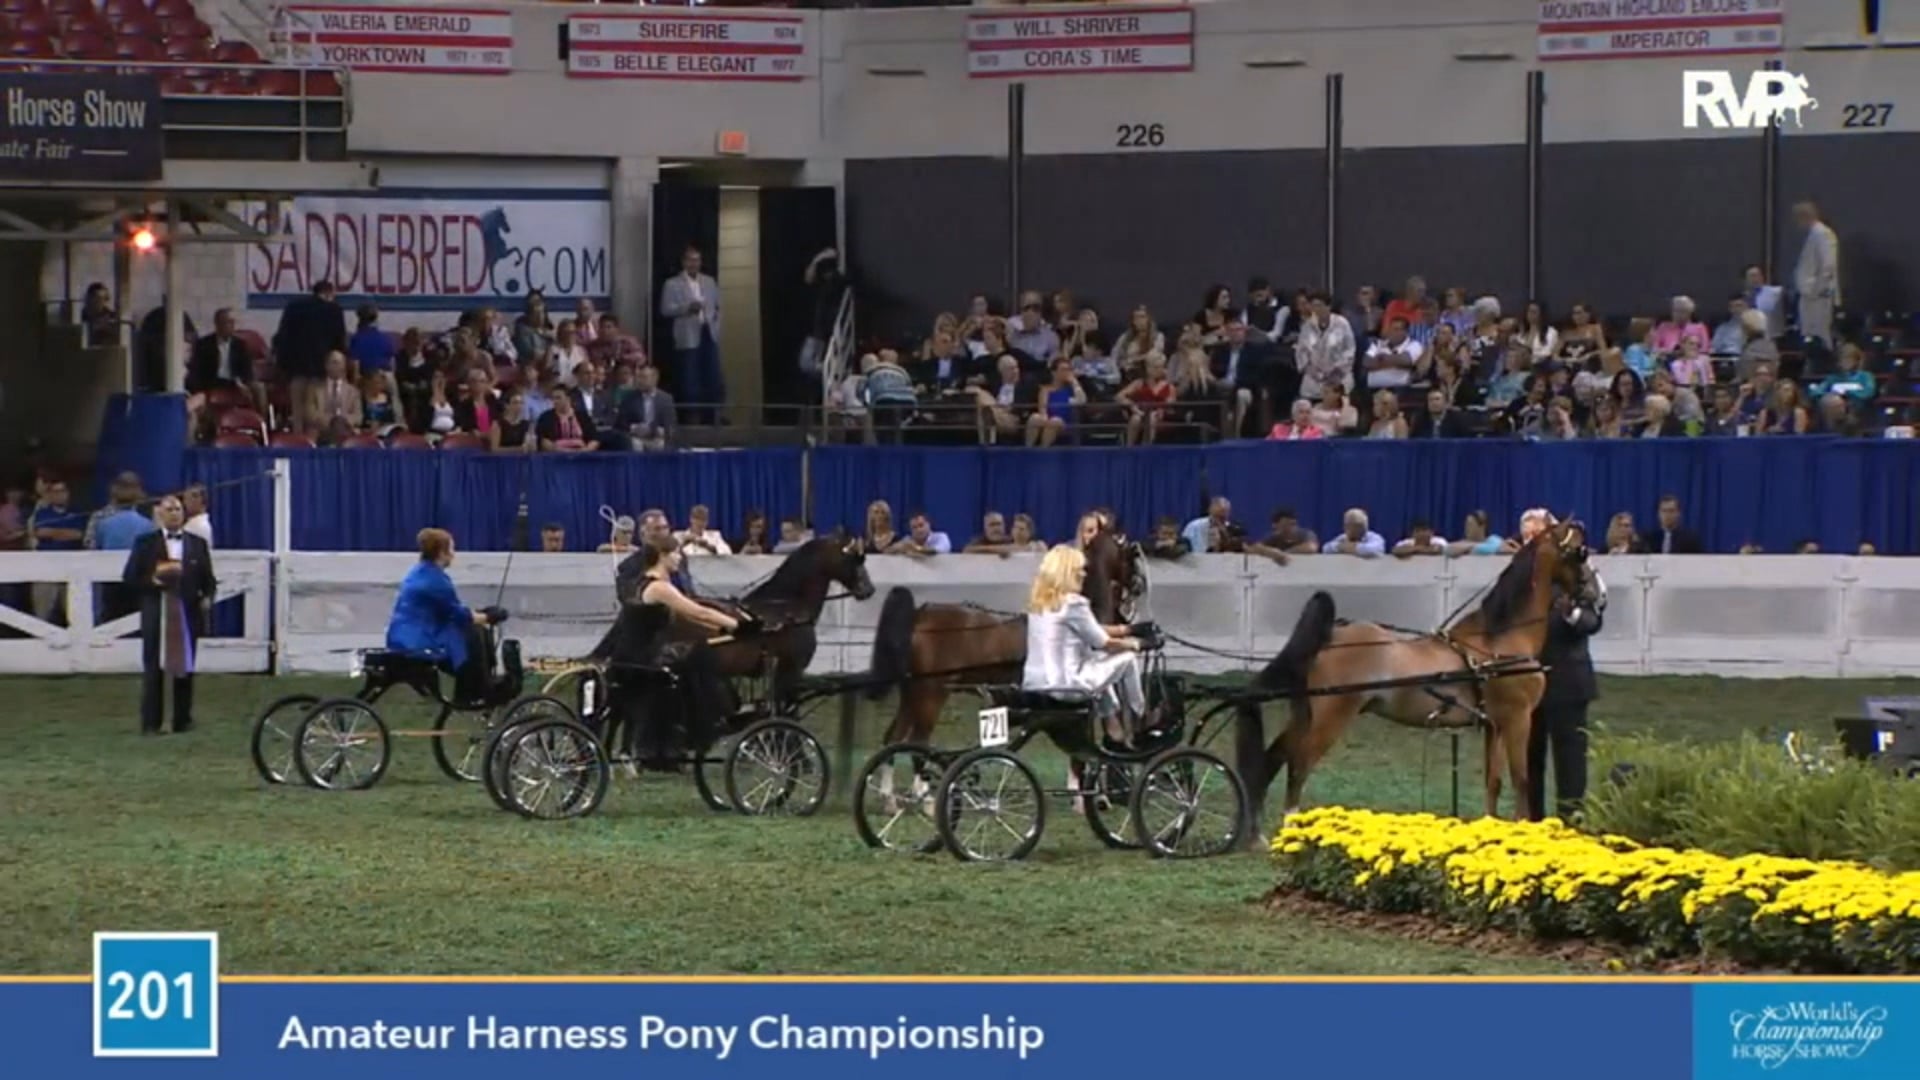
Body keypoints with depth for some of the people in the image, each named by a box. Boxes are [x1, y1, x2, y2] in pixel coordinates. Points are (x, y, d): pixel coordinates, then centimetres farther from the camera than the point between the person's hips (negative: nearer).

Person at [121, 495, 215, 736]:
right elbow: (129, 578, 3)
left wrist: (207, 598, -9)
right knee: (153, 670, -2)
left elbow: (208, 580, 11)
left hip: (187, 614, 2)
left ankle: (183, 721, 11)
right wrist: (152, 581, -14)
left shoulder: (198, 544, 11)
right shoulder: (145, 543, 5)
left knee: (184, 669, 5)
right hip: (156, 615, -2)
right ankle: (150, 723, 0)